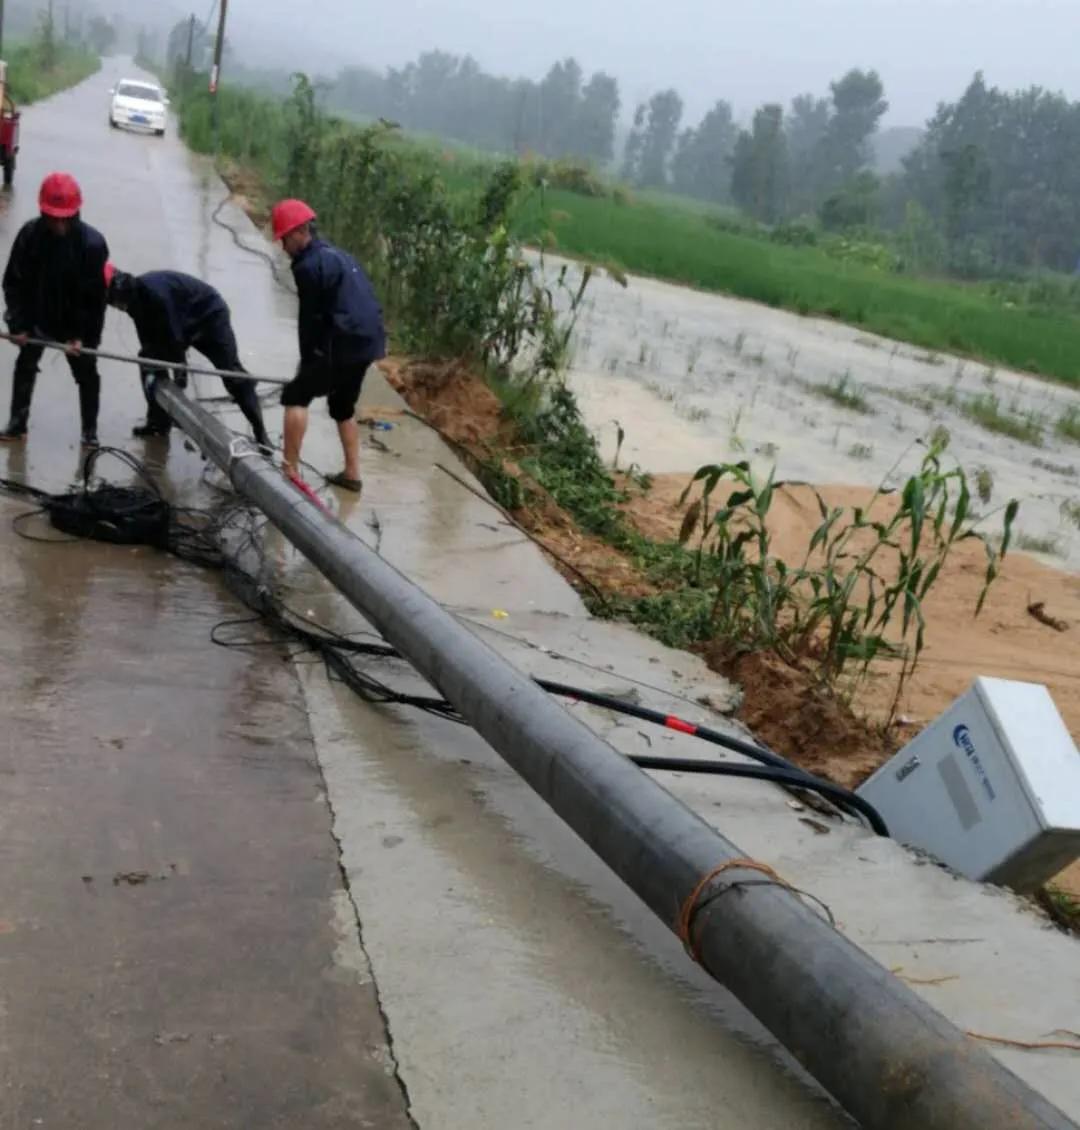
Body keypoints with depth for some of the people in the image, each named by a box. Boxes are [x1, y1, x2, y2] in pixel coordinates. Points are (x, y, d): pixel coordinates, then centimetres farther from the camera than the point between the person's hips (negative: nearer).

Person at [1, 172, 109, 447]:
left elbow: (95, 295, -20)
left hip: (76, 324, -2)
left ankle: (89, 430, 25)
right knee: (25, 367, 15)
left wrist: (82, 335, -21)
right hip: (37, 318, 3)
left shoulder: (92, 242, -25)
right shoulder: (30, 234, -19)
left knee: (86, 374, 8)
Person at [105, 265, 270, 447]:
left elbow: (172, 331, -31)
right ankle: (159, 421, 14)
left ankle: (260, 432, -8)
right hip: (183, 322, 9)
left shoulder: (151, 289, -34)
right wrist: (150, 370, -14)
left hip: (210, 314, -9)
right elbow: (148, 339, -4)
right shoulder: (135, 296, -6)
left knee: (232, 373, -11)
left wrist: (179, 367, -24)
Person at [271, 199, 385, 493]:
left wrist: (307, 362, -1)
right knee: (343, 405, 23)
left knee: (296, 396, -1)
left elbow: (311, 319, -10)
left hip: (344, 344, -9)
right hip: (367, 341, 9)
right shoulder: (338, 256, 20)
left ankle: (290, 471, -3)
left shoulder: (308, 265, -9)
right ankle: (352, 474, 25)